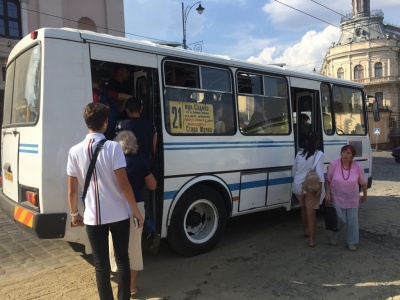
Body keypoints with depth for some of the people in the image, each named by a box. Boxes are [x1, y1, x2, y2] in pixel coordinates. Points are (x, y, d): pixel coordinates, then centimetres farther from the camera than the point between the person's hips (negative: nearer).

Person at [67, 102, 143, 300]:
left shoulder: (75, 151, -4)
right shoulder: (113, 147, -12)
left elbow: (72, 190, 0)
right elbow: (123, 184, -14)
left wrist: (74, 213, 16)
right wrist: (136, 210, -3)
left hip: (93, 217, 1)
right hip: (119, 214, -1)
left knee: (101, 265, 12)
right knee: (122, 260, 16)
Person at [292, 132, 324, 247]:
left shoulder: (299, 153, 3)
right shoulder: (319, 154, -10)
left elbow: (294, 170, 10)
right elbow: (319, 172, -18)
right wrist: (320, 187, -14)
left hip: (298, 186, 5)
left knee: (304, 208, 24)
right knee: (311, 212, 1)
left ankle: (306, 230, 40)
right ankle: (311, 240, 4)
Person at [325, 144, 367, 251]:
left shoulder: (358, 166, -11)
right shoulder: (333, 164, -14)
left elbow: (363, 182, 3)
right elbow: (327, 180, -3)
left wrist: (365, 195, 12)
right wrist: (327, 192, -11)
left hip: (353, 199, 2)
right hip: (337, 198, -2)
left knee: (352, 221, 8)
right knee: (340, 220, -5)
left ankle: (352, 242, 29)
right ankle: (334, 236, 26)